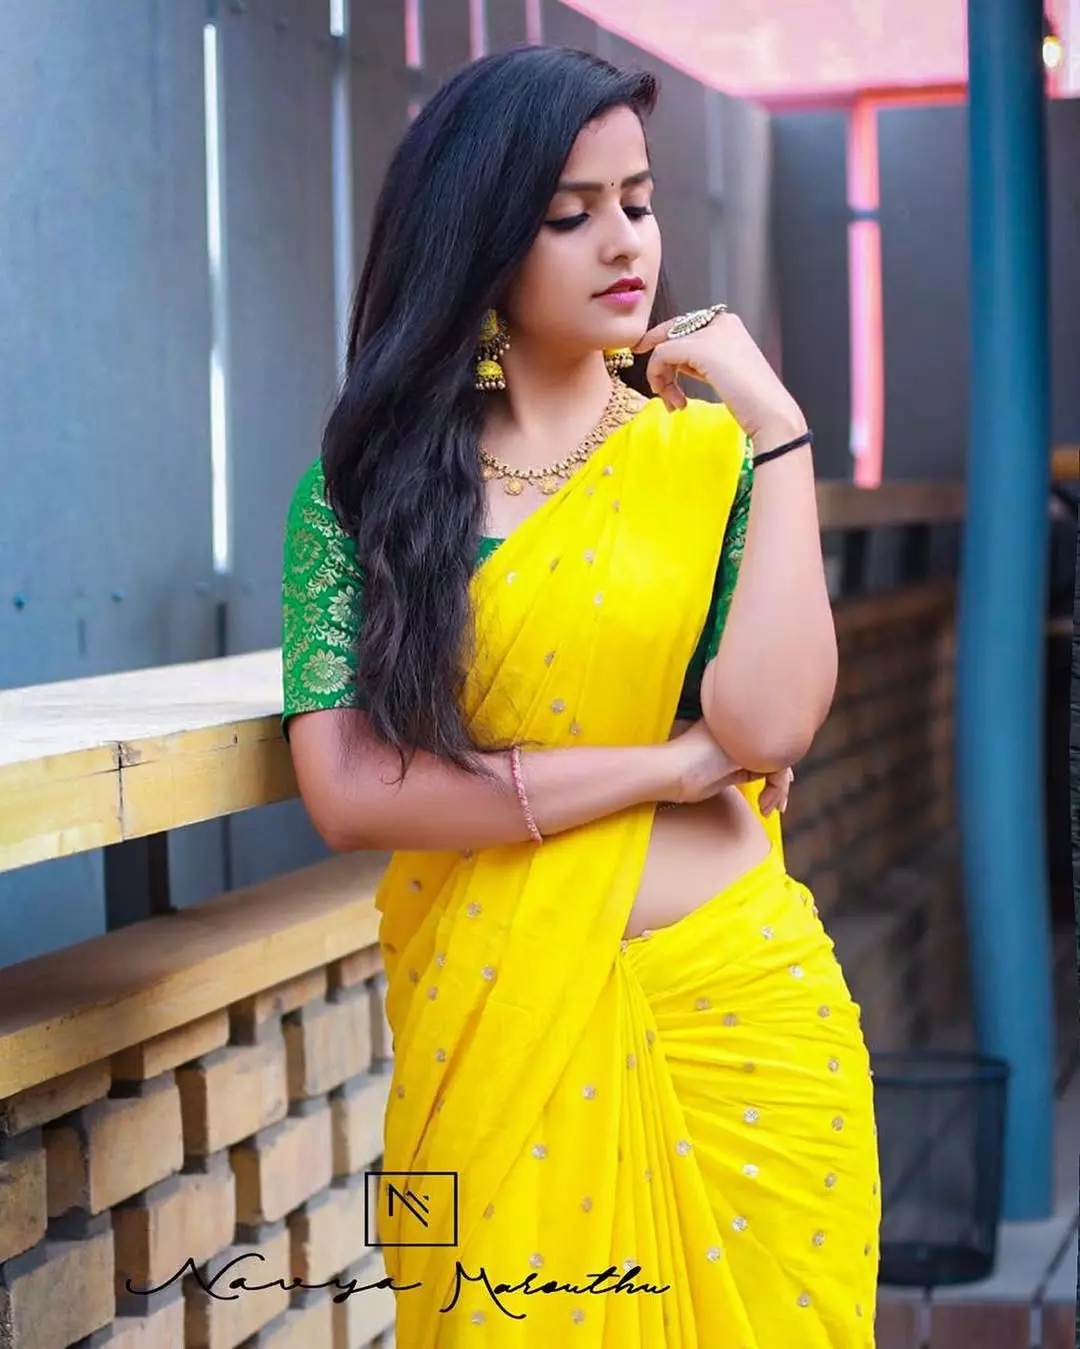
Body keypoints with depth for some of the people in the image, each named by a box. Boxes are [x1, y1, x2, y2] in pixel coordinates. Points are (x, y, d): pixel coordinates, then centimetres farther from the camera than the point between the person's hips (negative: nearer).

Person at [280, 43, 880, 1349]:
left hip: (736, 1019, 1)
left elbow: (771, 723, -15)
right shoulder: (367, 482, -1)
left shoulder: (708, 452, 0)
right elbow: (346, 788, -11)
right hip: (496, 1035, 0)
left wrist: (776, 428, -12)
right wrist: (675, 762, -12)